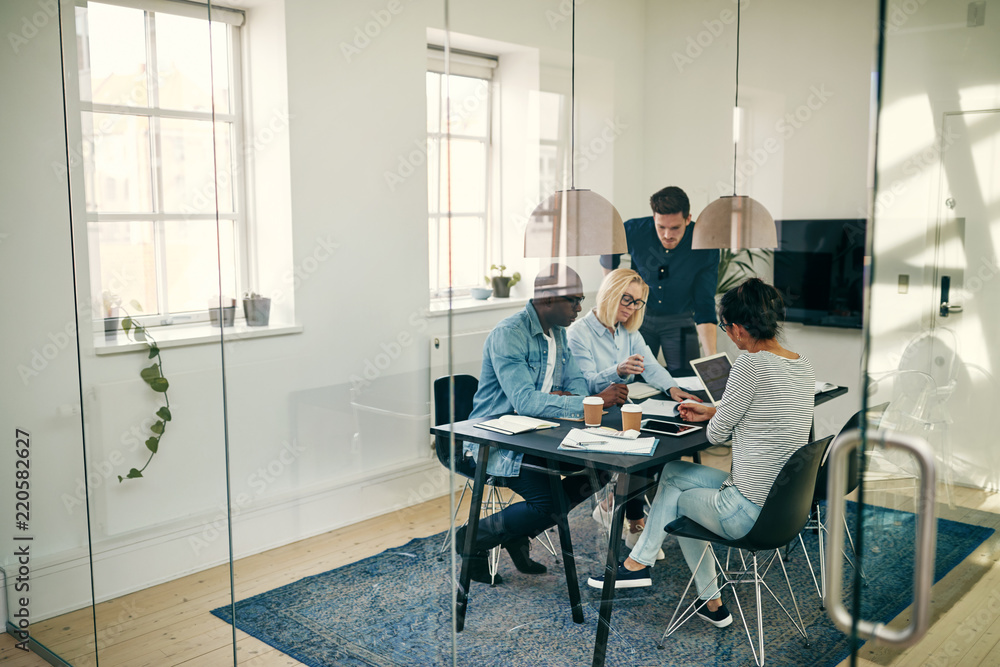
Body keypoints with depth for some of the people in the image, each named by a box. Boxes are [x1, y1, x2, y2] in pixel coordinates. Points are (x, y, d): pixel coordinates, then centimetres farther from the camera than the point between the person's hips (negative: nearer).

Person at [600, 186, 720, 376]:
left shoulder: (706, 248, -22)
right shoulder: (634, 231, -21)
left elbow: (704, 306, -20)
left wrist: (712, 358, -30)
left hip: (680, 320, 0)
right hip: (640, 315, 1)